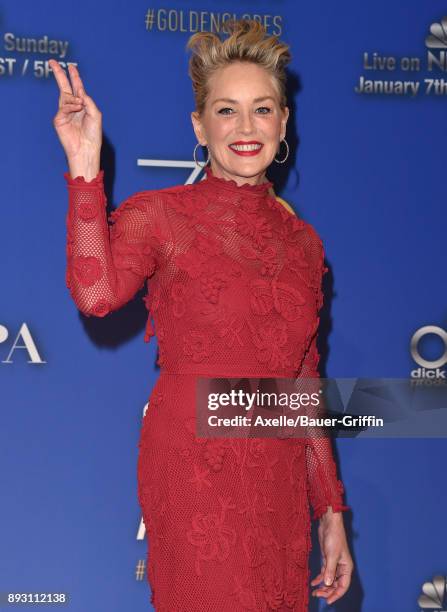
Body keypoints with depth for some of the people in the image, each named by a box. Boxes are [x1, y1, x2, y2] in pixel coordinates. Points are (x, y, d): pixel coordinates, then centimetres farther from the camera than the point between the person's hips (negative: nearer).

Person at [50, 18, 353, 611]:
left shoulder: (302, 240, 9)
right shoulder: (158, 215, -4)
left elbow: (304, 386, 13)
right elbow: (96, 294, -26)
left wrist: (331, 511, 11)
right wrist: (86, 165, -25)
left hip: (280, 485, 5)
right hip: (193, 471, -5)